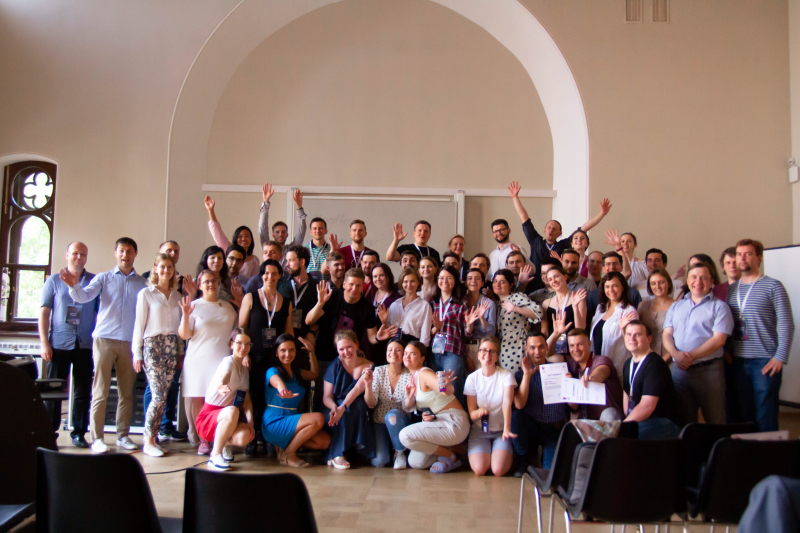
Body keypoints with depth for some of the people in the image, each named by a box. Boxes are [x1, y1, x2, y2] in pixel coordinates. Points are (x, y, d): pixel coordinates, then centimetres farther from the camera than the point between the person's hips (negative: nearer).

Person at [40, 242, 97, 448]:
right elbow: (44, 312, 4)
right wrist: (44, 342, -4)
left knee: (83, 392, 5)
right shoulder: (54, 280, 7)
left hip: (85, 345, 1)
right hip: (59, 344, 0)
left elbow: (100, 313, 6)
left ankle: (79, 433, 14)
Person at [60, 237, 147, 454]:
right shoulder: (103, 278, 8)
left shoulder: (142, 283, 9)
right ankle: (97, 438, 3)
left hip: (129, 342, 2)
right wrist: (75, 285, -27)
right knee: (100, 391, -2)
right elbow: (85, 297, -6)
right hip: (105, 339, -1)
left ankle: (123, 435, 16)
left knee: (126, 392, 6)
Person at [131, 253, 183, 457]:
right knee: (158, 395, -11)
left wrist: (180, 352, 14)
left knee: (163, 396, 3)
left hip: (171, 347, 4)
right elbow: (139, 324, 1)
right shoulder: (146, 293, 2)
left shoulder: (176, 295, 14)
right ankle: (148, 441, -1)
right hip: (152, 346, -4)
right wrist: (137, 354, -2)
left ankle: (154, 438, 10)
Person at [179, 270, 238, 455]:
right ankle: (202, 440, 5)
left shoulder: (228, 307, 15)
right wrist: (185, 314, -18)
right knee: (198, 400, -3)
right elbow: (184, 335, -4)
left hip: (223, 360, 2)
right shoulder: (194, 306, 3)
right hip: (198, 360, -2)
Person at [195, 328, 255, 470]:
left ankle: (225, 443, 8)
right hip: (207, 418, -5)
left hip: (225, 420, 5)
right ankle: (215, 455, -20)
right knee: (232, 411, -38)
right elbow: (224, 376, -37)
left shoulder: (245, 370, 9)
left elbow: (247, 401, 8)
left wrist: (250, 421, -10)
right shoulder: (228, 361, -12)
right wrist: (221, 387, -61)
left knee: (244, 436, -28)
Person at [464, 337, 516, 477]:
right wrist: (479, 412, -29)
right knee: (479, 469, -22)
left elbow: (507, 403, -25)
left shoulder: (506, 375, -8)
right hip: (480, 430, 1)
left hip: (501, 430, -1)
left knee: (499, 470, -22)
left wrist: (506, 429, -42)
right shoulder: (472, 378, -4)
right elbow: (471, 414, -3)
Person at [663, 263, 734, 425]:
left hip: (708, 370, -4)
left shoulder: (718, 306, 2)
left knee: (715, 422, -2)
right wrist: (676, 354, -12)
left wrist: (691, 356, -16)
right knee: (683, 421, 10)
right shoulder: (676, 307, 17)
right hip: (679, 369, 4)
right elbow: (667, 335, 8)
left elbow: (718, 339, -9)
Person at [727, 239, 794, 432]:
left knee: (766, 418, -3)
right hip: (738, 361, 5)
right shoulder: (731, 289, 13)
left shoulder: (772, 286, -1)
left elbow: (786, 325, -6)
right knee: (745, 416, 10)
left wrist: (780, 357, -13)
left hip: (765, 361, -4)